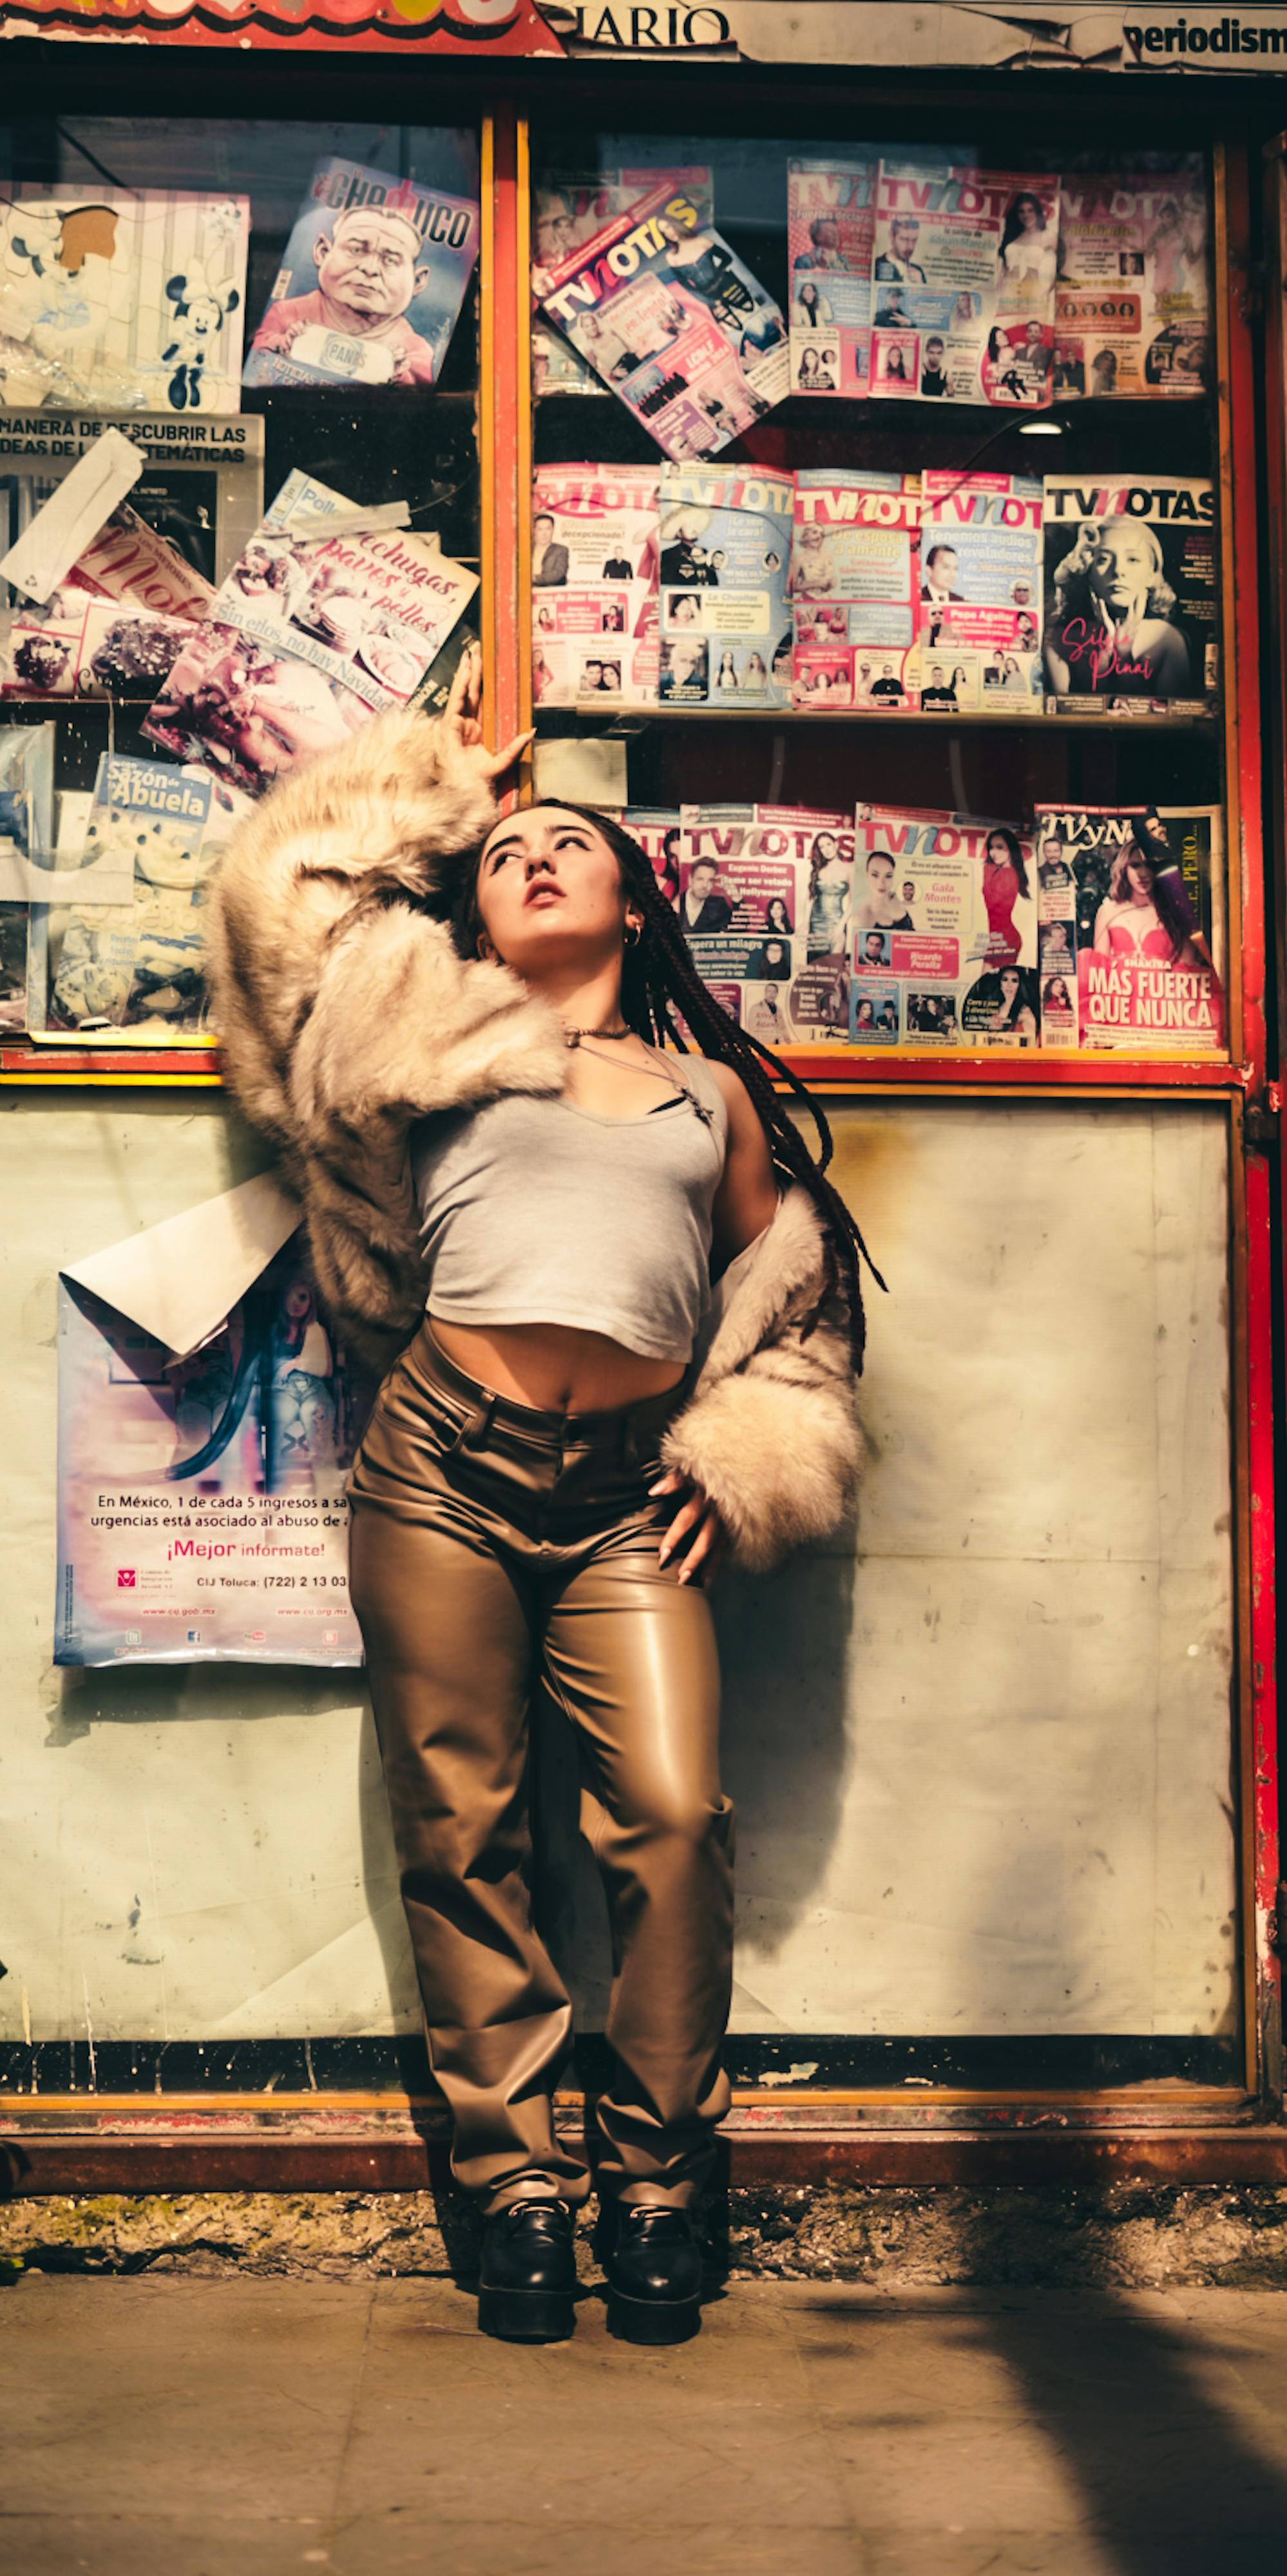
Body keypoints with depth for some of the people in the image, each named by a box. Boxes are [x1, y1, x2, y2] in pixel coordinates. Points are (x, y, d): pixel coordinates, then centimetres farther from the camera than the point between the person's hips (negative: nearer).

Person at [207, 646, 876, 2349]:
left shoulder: (712, 1090, 20)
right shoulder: (437, 1031, 16)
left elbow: (793, 1287, 27)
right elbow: (281, 889, 19)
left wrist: (740, 1456, 14)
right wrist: (431, 780, 30)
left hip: (629, 1491, 1)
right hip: (444, 1460, 0)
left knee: (674, 1814, -13)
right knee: (460, 1830, -1)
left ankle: (656, 2182, 1)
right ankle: (516, 2186, 8)